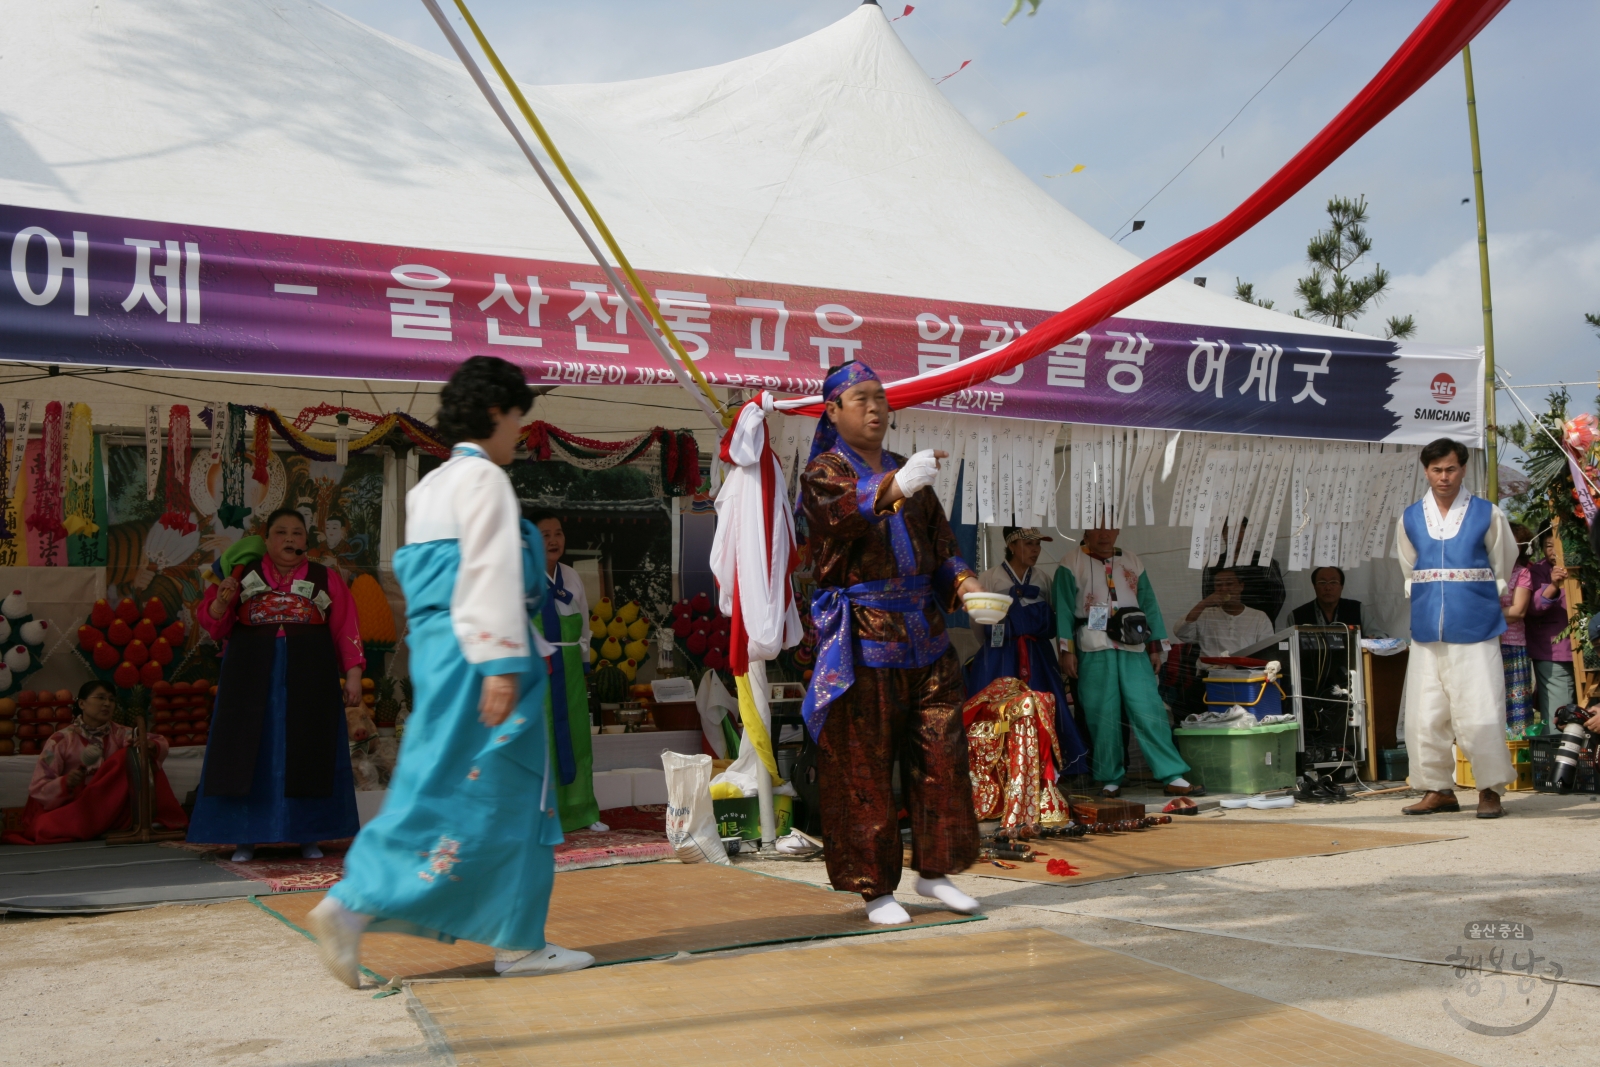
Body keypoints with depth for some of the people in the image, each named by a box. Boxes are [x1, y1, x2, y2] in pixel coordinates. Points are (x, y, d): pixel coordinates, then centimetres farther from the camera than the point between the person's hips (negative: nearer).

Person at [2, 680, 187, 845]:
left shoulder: (119, 734, 2)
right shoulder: (60, 740, -8)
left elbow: (161, 741, -3)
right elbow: (38, 789, -8)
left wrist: (152, 746, -27)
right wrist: (65, 783, -29)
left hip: (114, 809, 3)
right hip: (75, 809, -2)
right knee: (45, 827, -34)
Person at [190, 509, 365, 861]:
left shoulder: (327, 580, 6)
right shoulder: (243, 574, 6)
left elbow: (346, 631, 2)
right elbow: (213, 623, 6)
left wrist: (353, 676, -6)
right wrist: (222, 600, -15)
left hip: (308, 678, 0)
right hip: (252, 677, 0)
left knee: (305, 753, 3)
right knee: (250, 752, 2)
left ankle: (308, 836, 12)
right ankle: (246, 838, 9)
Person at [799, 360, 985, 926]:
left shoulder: (908, 474, 17)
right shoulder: (824, 472, -1)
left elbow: (942, 547, 14)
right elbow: (844, 514, -24)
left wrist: (963, 581, -7)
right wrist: (893, 490, -43)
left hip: (925, 634, 6)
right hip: (862, 637, -5)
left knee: (941, 755, 6)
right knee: (864, 767, -1)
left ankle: (933, 869, 19)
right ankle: (875, 887, 8)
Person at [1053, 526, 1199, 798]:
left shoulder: (1132, 563, 16)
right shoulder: (1071, 564, 4)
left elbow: (1149, 606, 16)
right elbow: (1063, 609, 0)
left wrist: (1155, 647, 10)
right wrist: (1067, 650, -7)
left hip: (1133, 648, 2)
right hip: (1094, 651, -2)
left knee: (1148, 710, -5)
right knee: (1102, 715, -2)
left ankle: (1174, 777, -6)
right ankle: (1110, 779, 9)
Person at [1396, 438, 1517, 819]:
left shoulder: (1487, 515, 1)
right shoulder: (1409, 519, 8)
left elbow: (1502, 569, 12)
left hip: (1475, 632, -3)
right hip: (1427, 634, 3)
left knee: (1480, 717, -8)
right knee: (1423, 719, 2)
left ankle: (1489, 789, 8)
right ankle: (1439, 789, 15)